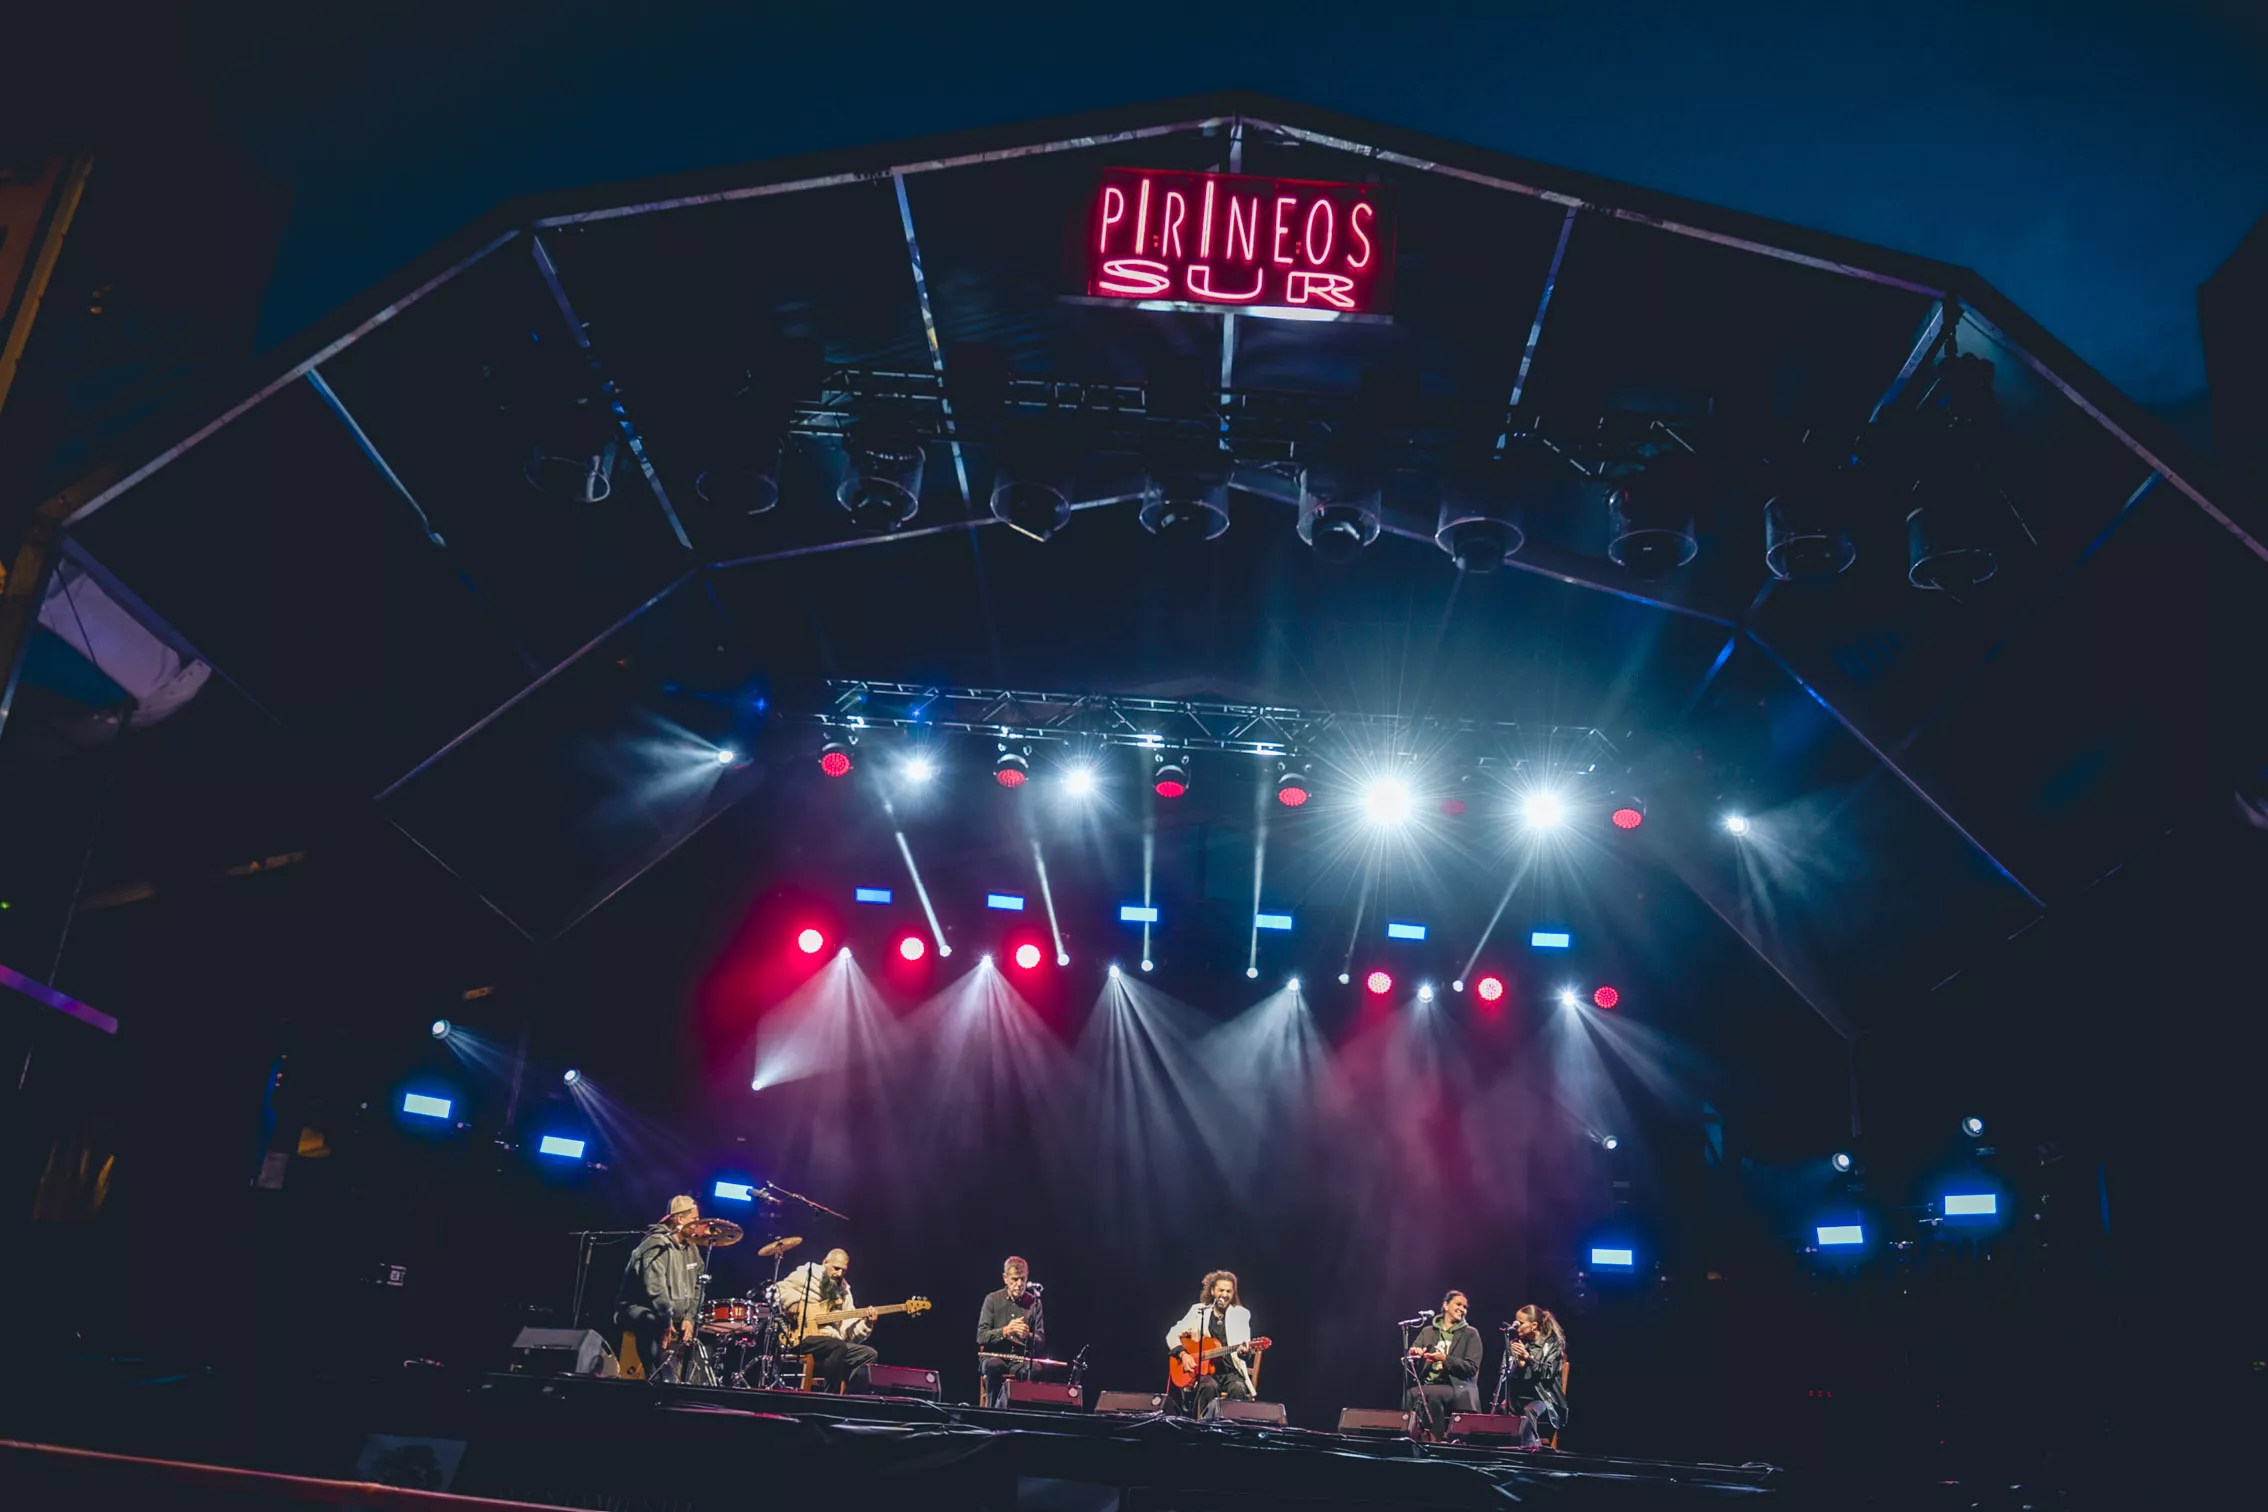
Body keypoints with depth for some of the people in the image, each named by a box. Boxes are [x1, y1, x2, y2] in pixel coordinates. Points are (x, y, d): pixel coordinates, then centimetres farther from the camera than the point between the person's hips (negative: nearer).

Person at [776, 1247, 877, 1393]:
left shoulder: (844, 1293, 17)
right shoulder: (806, 1274, 3)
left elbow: (847, 1333, 10)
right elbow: (775, 1291, -3)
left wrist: (866, 1323, -9)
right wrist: (793, 1303, -20)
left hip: (831, 1342, 6)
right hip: (801, 1337, -6)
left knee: (869, 1354, -10)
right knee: (838, 1346, -33)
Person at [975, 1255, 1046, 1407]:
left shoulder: (1034, 1302, 6)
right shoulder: (992, 1299, 1)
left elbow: (1041, 1340, 4)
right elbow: (981, 1336, -5)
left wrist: (1028, 1336, -20)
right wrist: (1005, 1331, -22)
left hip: (1021, 1357, 1)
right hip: (993, 1355, -1)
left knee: (1027, 1370, -34)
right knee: (995, 1366, -37)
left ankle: (1002, 1407, -20)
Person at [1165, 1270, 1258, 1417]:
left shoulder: (1241, 1314, 7)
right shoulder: (1198, 1310, 8)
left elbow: (1246, 1349, -3)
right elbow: (1172, 1335, 10)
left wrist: (1244, 1351, -28)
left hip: (1232, 1372, 0)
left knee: (1238, 1388, -32)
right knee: (1209, 1386, -34)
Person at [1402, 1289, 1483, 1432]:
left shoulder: (1471, 1334, 8)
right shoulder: (1427, 1331, 16)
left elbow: (1472, 1368, -3)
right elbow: (1411, 1357, 9)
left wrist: (1445, 1359, -16)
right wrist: (1414, 1354, -16)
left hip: (1456, 1387, -2)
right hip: (1426, 1384, 2)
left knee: (1431, 1394, -35)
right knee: (1410, 1393, -32)